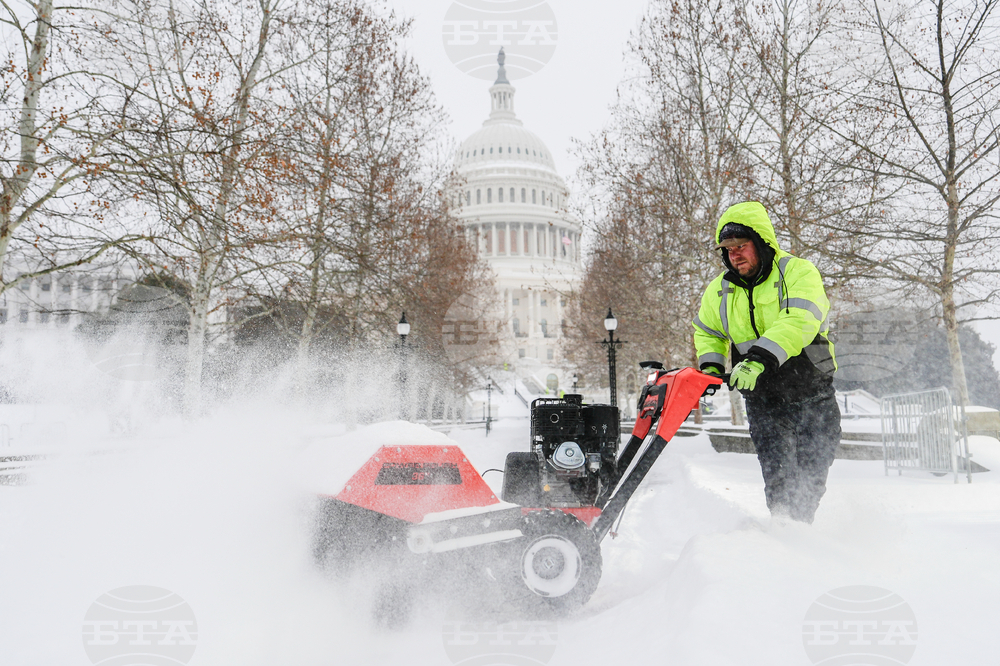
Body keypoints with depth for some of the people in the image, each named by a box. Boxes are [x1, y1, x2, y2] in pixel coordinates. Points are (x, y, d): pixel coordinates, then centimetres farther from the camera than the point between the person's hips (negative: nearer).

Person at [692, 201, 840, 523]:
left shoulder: (798, 272, -9)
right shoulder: (719, 291, 6)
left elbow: (799, 322, -26)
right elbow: (706, 332, 23)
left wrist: (761, 358, -38)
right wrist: (711, 366, 4)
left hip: (811, 391, -2)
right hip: (763, 398, 2)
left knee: (812, 475, 5)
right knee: (778, 477, -8)